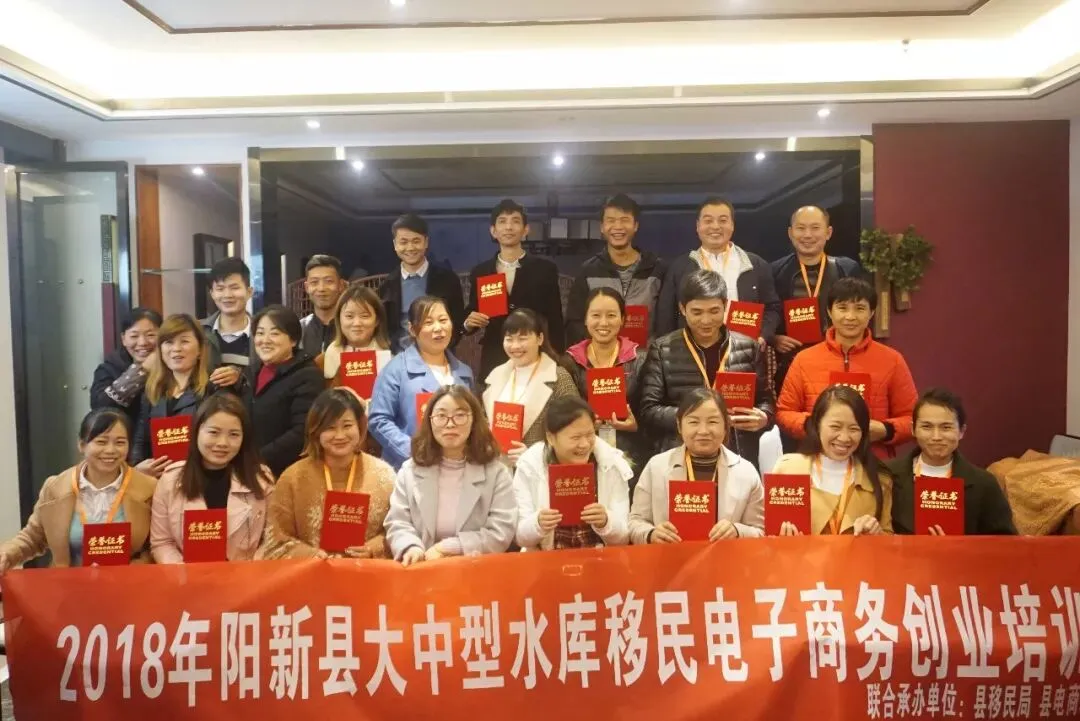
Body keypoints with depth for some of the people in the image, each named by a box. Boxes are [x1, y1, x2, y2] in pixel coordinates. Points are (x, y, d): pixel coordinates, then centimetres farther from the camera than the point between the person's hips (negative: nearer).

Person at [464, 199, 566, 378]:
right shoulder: (479, 272, 7)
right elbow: (470, 316, 13)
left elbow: (555, 322, 1)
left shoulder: (545, 269, 1)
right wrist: (469, 323, -9)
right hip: (493, 360, 2)